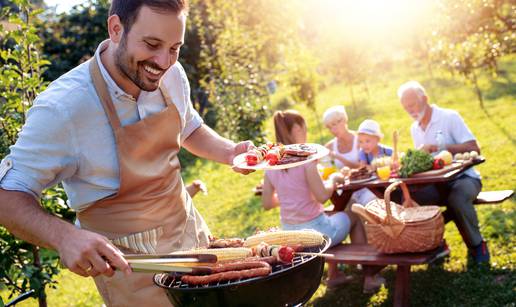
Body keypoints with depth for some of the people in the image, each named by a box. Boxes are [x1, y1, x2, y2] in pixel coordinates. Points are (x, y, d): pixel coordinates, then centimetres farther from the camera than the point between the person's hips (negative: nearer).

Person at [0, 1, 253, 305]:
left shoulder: (172, 75, -9)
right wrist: (64, 236, -40)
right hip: (126, 258, -6)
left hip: (190, 229, 6)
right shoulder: (62, 108, -28)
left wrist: (229, 151, -8)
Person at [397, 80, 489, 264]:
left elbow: (474, 149, -16)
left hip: (463, 177, -5)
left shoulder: (450, 117, -7)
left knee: (456, 199, -38)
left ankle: (477, 245, -11)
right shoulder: (414, 128, 12)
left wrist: (439, 148, -24)